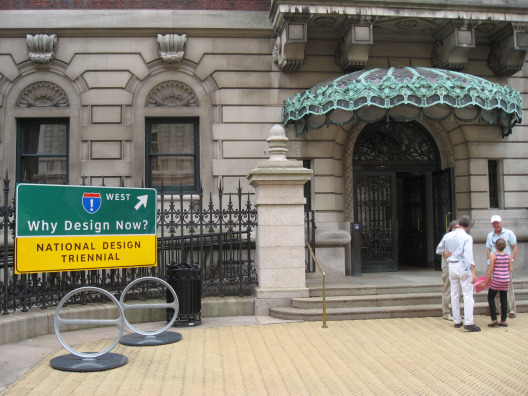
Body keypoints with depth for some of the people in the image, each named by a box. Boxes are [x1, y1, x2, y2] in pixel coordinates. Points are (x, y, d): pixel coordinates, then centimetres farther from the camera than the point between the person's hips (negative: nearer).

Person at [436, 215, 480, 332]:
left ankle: (457, 321, 19)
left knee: (455, 295, 12)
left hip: (451, 266, 5)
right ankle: (468, 323, -8)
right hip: (463, 266, -5)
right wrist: (473, 272, -25)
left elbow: (439, 250, 17)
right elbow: (468, 255, -22)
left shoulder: (448, 236, 6)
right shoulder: (467, 238, -10)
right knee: (468, 295, -3)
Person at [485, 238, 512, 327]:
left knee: (491, 298, 9)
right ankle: (503, 321, 14)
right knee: (504, 300, 10)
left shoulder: (493, 255, -8)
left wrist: (485, 281, -1)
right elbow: (510, 269, 5)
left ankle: (494, 320, 3)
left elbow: (490, 270, -8)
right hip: (506, 280, 5)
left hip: (496, 280, -4)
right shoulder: (508, 255, 4)